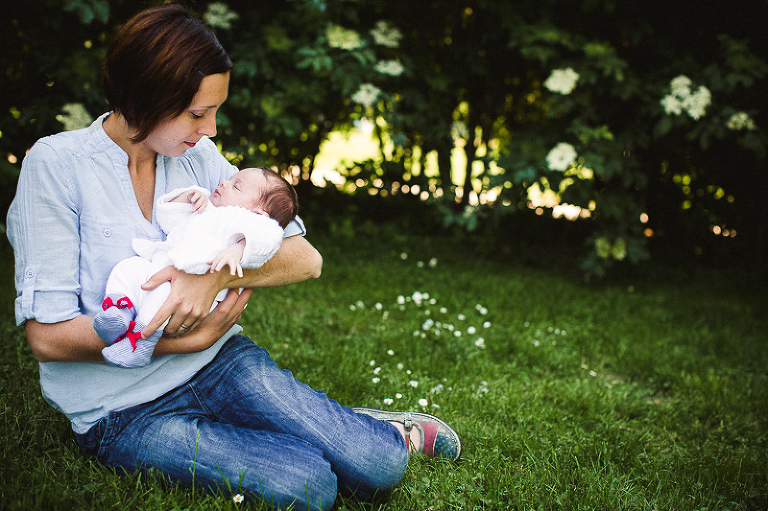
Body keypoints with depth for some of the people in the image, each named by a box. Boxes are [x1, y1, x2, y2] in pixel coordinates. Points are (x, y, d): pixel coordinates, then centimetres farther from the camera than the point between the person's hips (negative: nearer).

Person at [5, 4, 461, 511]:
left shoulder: (198, 157, 3)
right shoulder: (56, 164, -11)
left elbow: (306, 259, -4)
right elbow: (49, 336, -16)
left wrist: (219, 273, -24)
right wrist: (190, 340, -19)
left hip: (221, 363, 4)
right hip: (126, 411, -3)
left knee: (377, 467, -15)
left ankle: (374, 432, 18)